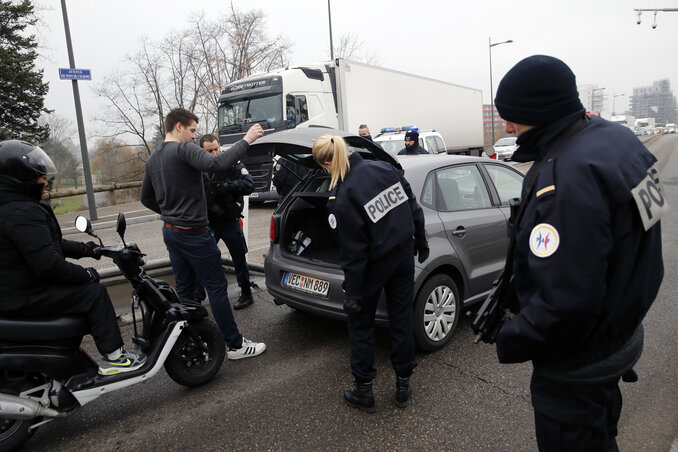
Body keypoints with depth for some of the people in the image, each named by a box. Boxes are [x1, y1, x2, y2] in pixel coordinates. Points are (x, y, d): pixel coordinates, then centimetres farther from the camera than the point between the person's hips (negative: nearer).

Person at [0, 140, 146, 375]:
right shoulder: (23, 212, -24)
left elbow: (50, 243, 20)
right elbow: (47, 263, -29)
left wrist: (84, 248, 14)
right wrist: (85, 274, -16)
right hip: (25, 298, -11)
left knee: (85, 286, 21)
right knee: (94, 293, -11)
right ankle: (113, 357, -5)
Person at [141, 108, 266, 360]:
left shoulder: (153, 158, 13)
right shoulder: (184, 149, -15)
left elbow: (146, 198, 20)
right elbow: (217, 164, -33)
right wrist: (246, 140, -26)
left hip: (170, 232, 9)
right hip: (193, 233, -9)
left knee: (184, 289, 15)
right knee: (217, 287, -2)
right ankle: (235, 345, 5)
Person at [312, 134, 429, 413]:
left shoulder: (340, 198, -22)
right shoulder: (384, 168, -4)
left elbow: (353, 251, -20)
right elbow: (413, 207, 5)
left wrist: (352, 292, -11)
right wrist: (421, 241, 17)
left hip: (375, 265, -5)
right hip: (404, 255, 6)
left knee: (360, 322, 14)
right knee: (402, 319, 16)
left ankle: (364, 392, 24)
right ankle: (403, 385, 31)